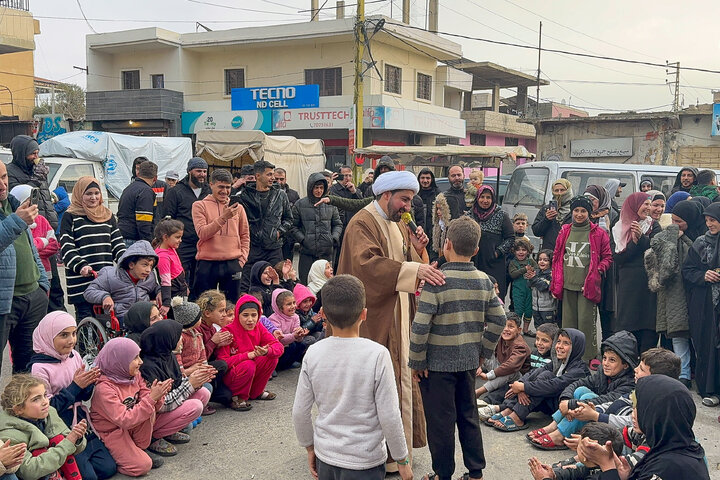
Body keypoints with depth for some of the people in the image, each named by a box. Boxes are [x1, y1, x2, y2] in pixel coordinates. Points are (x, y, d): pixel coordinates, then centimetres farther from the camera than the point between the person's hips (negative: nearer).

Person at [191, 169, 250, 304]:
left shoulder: (238, 208, 11)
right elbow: (202, 233, -10)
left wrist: (242, 259, 3)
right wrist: (223, 218, -19)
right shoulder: (200, 205, 2)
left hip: (232, 265, 2)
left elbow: (245, 236, 15)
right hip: (206, 264, -2)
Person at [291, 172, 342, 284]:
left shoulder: (331, 204, 9)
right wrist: (302, 239, -7)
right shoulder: (300, 205, 4)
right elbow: (294, 226, 7)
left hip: (327, 251, 2)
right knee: (306, 283, -2)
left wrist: (334, 238, 1)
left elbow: (338, 224, 17)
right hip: (307, 252, -1)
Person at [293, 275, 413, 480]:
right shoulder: (377, 355, -18)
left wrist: (309, 447, 14)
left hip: (325, 456, 3)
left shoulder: (313, 354, -9)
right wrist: (402, 461, -1)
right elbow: (389, 417, -15)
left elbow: (300, 411, -2)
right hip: (364, 462, -3)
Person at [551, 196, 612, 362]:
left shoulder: (598, 233, 1)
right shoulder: (564, 231, 11)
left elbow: (608, 257, 6)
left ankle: (588, 356, 5)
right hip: (568, 284, 4)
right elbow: (557, 257, 14)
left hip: (587, 285, -4)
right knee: (568, 320, 9)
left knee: (586, 320, -5)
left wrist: (598, 270, -11)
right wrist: (555, 284, 10)